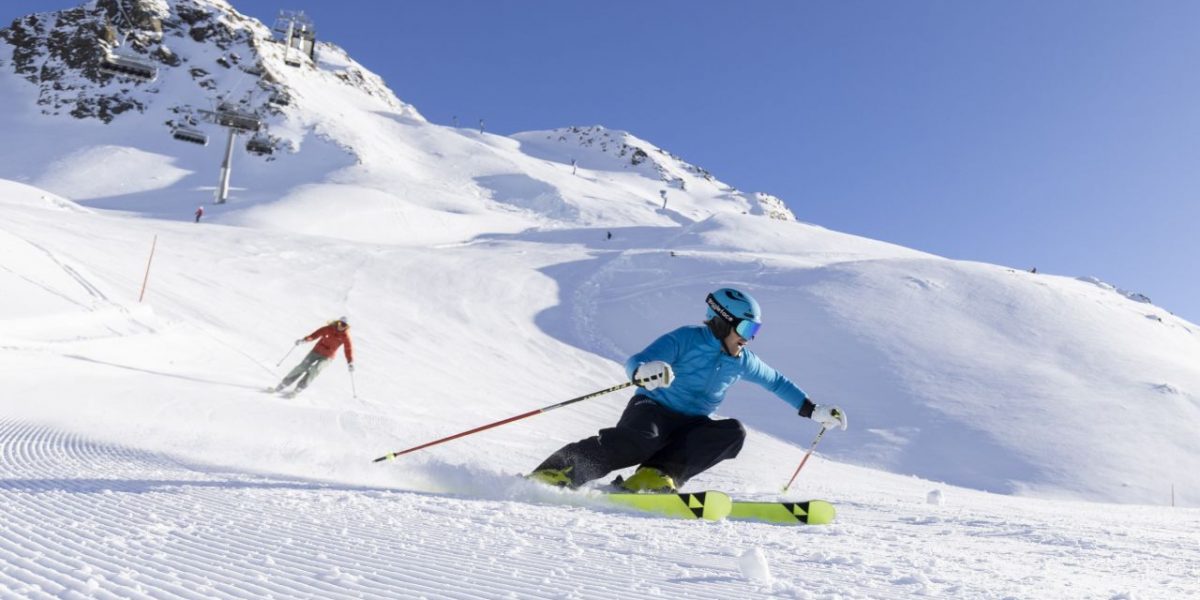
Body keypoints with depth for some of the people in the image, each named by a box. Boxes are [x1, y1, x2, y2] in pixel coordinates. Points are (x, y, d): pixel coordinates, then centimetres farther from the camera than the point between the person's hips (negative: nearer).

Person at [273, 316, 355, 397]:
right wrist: (304, 339, -18)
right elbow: (316, 334, -7)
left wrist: (350, 362, -12)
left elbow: (348, 349, -7)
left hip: (327, 357, -1)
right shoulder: (328, 329, -8)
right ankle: (282, 385, 7)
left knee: (314, 370, -23)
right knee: (302, 367, -6)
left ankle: (297, 390, -14)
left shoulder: (345, 336, -10)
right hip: (317, 351, 1)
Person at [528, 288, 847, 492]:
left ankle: (656, 476, -33)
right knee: (641, 440, -38)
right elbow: (635, 361, -20)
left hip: (691, 427, 6)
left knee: (734, 432, -22)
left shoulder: (741, 361, 10)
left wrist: (813, 410, 25)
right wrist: (644, 372, -44)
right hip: (653, 409, -6)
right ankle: (553, 474, -38)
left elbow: (776, 382, 27)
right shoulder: (687, 338, -9)